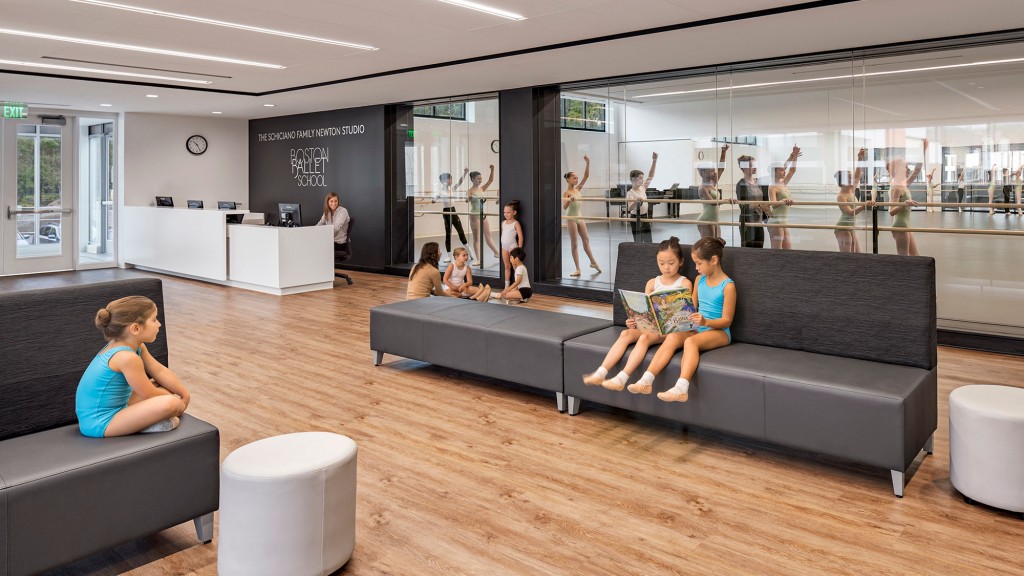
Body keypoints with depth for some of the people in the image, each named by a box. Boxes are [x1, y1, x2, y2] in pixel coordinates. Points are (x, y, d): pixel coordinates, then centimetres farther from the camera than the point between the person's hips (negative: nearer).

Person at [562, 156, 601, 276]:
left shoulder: (578, 189, 5)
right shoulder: (566, 193, -12)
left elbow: (586, 176, 2)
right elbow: (564, 207, -25)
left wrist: (588, 163, -8)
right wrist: (569, 200, -43)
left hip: (579, 217, 6)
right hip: (571, 218, -6)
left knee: (586, 240, 13)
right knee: (574, 243, -1)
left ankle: (593, 262, 26)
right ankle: (578, 269, 4)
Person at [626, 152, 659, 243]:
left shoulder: (642, 188, 3)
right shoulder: (630, 193, -17)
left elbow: (650, 176, 6)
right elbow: (629, 209, -27)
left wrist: (654, 161, -2)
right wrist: (637, 201, -45)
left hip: (645, 217, 7)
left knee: (648, 242, 9)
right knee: (638, 242, -2)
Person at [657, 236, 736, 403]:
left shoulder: (728, 286, -9)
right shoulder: (700, 279, 12)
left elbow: (727, 320, -11)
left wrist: (705, 322, -27)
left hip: (719, 332, -6)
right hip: (697, 328, 6)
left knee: (690, 341, -36)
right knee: (672, 336, -25)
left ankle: (681, 388, -50)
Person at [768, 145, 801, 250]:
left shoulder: (783, 184, 14)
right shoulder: (773, 187, -11)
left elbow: (792, 170, 22)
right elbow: (773, 204, -26)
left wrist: (794, 156, 13)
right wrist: (783, 201, -45)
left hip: (783, 222, 9)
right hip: (776, 222, -9)